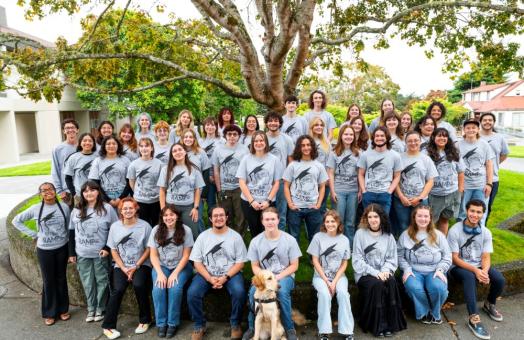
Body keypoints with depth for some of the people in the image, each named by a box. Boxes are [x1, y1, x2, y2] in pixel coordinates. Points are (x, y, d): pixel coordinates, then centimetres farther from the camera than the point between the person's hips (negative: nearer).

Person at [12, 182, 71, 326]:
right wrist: (33, 235, -4)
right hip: (44, 250, -1)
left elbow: (69, 227, 2)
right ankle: (49, 313, 23)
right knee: (48, 281, 8)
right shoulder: (36, 209, -9)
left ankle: (63, 309, 28)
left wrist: (71, 249, 0)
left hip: (62, 248, 1)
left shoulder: (64, 207, -6)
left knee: (61, 279, 13)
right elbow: (16, 221, 1)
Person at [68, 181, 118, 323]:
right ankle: (91, 309, 26)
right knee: (87, 283, 12)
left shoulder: (107, 208, -7)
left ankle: (100, 309, 22)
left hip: (100, 254, -3)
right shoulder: (76, 211, 5)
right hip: (82, 255, 3)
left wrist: (107, 248, -13)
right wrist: (71, 252, 6)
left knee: (101, 282, 7)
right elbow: (71, 232, 10)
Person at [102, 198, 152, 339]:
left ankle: (144, 320, -6)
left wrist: (136, 267, -12)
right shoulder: (115, 226, 1)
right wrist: (124, 268, -8)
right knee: (118, 289, -22)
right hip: (121, 266, 2)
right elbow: (113, 250, 4)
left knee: (138, 285, -27)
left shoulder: (144, 226, -7)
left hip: (141, 264, -2)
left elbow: (148, 249, -3)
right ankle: (108, 325, -7)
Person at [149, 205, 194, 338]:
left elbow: (186, 256, -6)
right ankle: (161, 323, -8)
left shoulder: (186, 230, -7)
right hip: (161, 266, 2)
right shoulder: (156, 230, -1)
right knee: (158, 288, -25)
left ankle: (173, 323, -10)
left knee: (175, 288, -28)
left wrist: (175, 273, -17)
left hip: (181, 266, -2)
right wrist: (160, 273, -15)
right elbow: (153, 255, -1)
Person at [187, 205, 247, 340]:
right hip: (207, 273, 2)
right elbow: (197, 262, 0)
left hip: (231, 273, -1)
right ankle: (199, 326, 0)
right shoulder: (203, 236, 3)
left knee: (239, 292, -29)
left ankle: (235, 324, -3)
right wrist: (210, 278, -15)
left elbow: (240, 262, -2)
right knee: (192, 293, -24)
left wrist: (226, 277, -16)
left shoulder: (235, 236, -1)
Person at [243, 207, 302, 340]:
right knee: (253, 291, -28)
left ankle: (289, 328, -10)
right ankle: (253, 327, -4)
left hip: (284, 276, -1)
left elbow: (294, 266, -3)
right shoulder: (256, 241, -2)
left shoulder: (289, 240, -7)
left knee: (282, 291, -33)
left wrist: (278, 277, -17)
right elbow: (255, 266, 3)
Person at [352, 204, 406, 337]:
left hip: (383, 273, 3)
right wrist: (375, 273, -17)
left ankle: (391, 323, -18)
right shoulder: (360, 234, -2)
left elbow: (392, 259, 6)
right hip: (364, 274, -3)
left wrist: (385, 270, -14)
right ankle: (378, 325, -19)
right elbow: (357, 260, -7)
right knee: (377, 284, -32)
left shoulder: (388, 236, 10)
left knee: (391, 282, -29)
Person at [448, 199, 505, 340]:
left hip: (479, 266, 5)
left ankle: (489, 304, 13)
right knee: (470, 277, -36)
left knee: (499, 280, -20)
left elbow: (486, 257, -5)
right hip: (459, 267, -4)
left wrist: (484, 271, -27)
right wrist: (475, 270, -28)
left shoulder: (486, 232, -1)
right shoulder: (455, 231, -15)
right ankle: (474, 319, -31)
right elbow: (455, 258, -15)